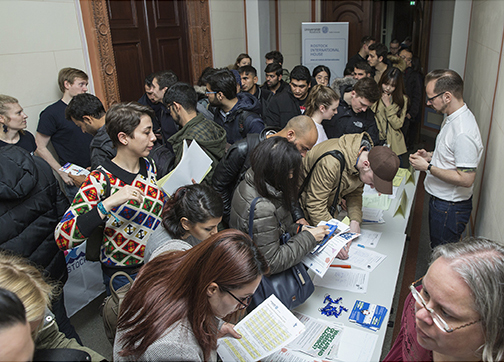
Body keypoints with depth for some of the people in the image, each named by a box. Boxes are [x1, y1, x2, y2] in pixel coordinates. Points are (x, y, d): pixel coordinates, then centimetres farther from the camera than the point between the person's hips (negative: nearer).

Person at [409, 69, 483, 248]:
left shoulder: (464, 132, -30)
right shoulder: (452, 118, 3)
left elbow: (466, 179, -29)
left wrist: (428, 167, -23)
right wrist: (431, 156, 2)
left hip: (450, 207, -10)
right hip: (440, 200, 10)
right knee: (436, 248, 26)